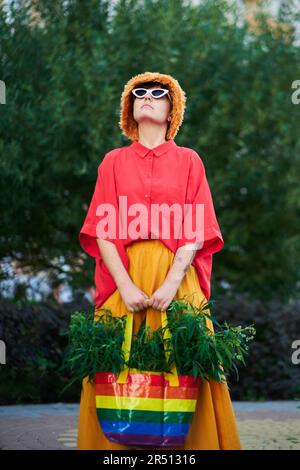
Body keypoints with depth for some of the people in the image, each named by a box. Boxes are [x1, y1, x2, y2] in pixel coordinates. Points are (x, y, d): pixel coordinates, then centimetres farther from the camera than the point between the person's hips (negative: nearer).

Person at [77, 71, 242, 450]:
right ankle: (117, 445, 4)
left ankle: (187, 447, 3)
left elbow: (196, 232, 2)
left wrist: (172, 282, -14)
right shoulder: (114, 162, 14)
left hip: (176, 276, 0)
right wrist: (125, 285, -11)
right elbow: (102, 231, 4)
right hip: (124, 275, 1)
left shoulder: (188, 161, 12)